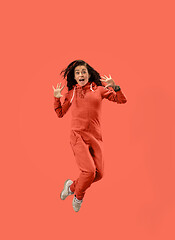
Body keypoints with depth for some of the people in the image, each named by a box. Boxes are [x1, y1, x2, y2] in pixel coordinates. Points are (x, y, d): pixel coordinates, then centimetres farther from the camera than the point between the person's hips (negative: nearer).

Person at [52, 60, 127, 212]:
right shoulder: (71, 93, 11)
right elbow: (60, 113, 20)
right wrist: (56, 97, 5)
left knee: (99, 174, 0)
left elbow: (122, 100, 6)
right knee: (89, 171, -17)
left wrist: (114, 86, -10)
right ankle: (78, 196, 14)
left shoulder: (99, 89, 9)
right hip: (78, 136, -2)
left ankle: (71, 186, 26)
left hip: (96, 137, 2)